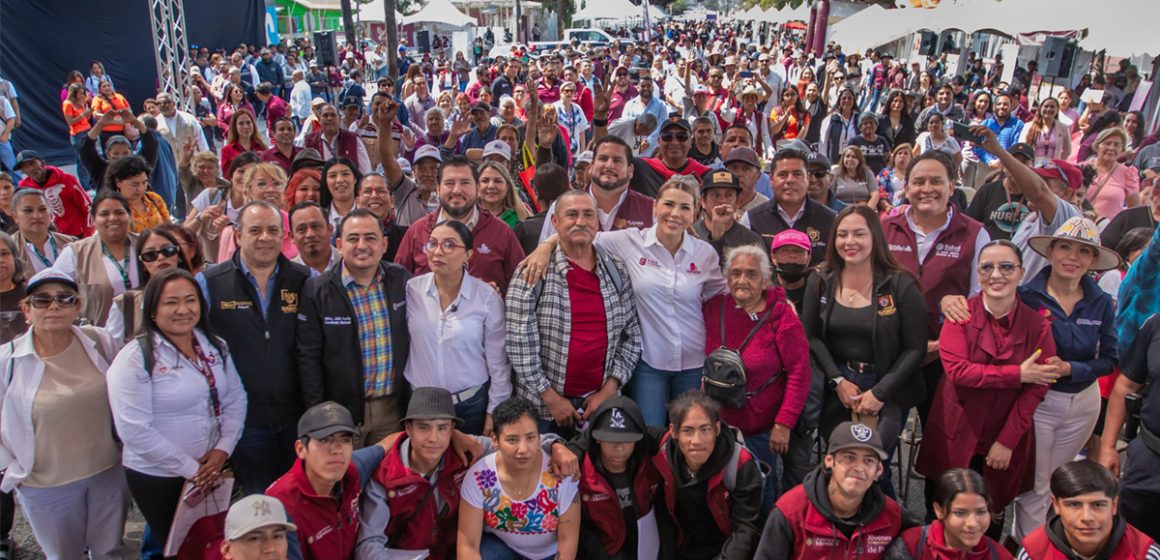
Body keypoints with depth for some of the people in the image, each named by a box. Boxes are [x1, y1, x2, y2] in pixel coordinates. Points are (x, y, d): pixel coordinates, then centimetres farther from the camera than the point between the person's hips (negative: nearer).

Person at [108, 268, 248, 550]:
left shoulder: (216, 346, 3)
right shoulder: (135, 359, -15)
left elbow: (235, 399, 4)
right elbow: (135, 431, -20)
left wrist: (223, 449, -11)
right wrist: (190, 469, -16)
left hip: (213, 470, 5)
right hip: (158, 478, -5)